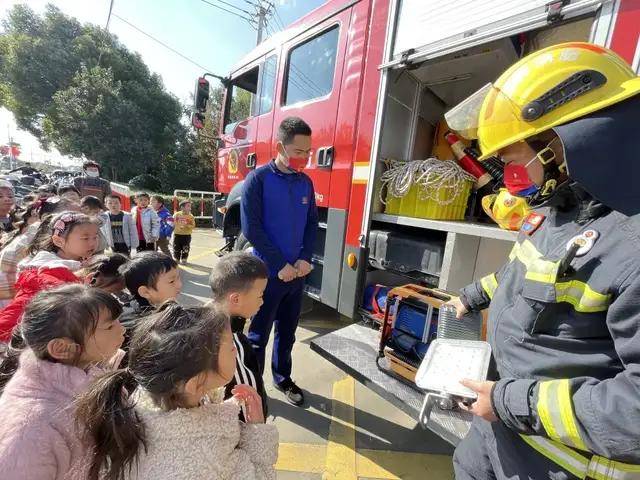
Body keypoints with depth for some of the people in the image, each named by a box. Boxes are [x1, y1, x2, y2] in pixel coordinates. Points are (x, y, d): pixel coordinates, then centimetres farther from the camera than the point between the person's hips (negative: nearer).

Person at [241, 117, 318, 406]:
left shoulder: (306, 182, 6)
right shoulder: (258, 179, -10)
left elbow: (312, 223, 10)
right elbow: (251, 228, -14)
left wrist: (305, 259, -4)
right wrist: (279, 265, -14)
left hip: (297, 272, 5)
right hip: (267, 272, -5)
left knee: (287, 331, 18)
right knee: (259, 333, 10)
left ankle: (282, 377, 39)